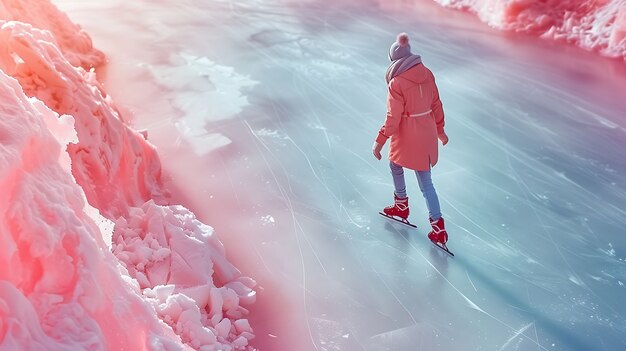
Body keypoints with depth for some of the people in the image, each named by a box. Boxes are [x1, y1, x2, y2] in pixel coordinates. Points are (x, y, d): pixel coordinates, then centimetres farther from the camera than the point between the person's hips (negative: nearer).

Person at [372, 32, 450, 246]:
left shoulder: (396, 83, -19)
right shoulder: (427, 74, -1)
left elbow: (393, 118, -18)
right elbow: (436, 104, 7)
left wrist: (379, 142, -9)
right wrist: (440, 129, 20)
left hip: (407, 137, -6)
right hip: (427, 134, 6)